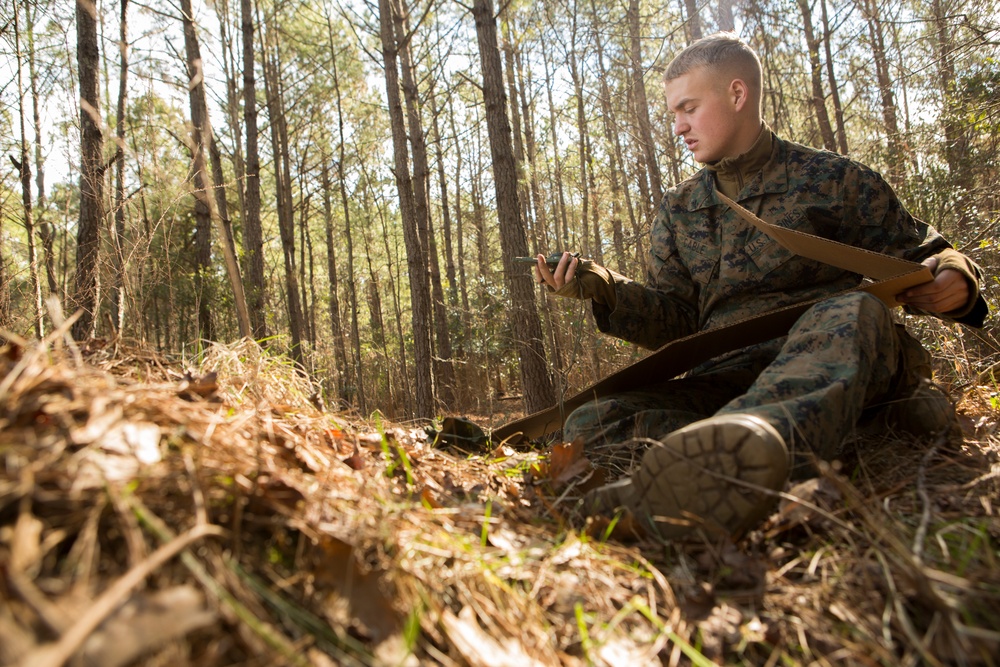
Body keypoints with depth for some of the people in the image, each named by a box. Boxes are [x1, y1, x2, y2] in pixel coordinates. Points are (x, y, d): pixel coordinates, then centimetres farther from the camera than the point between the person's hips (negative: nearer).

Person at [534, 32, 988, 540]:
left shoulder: (835, 179, 12)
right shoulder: (677, 211, 21)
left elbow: (917, 257, 17)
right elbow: (676, 321, 13)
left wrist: (954, 278, -7)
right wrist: (599, 287, -3)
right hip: (726, 375, 3)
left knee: (851, 313, -39)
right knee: (591, 422, -23)